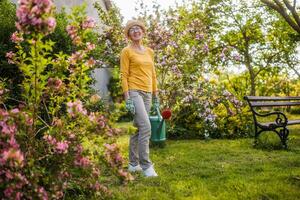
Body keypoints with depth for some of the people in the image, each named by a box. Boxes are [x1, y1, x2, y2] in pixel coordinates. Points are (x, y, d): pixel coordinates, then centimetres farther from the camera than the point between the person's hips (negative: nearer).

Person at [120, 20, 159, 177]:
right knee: (146, 127, -17)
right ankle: (146, 165, -12)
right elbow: (124, 75, -7)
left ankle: (133, 164, 19)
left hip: (147, 93, 6)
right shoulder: (127, 51, -2)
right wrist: (127, 98, -15)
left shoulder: (149, 51, 15)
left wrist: (155, 96, 17)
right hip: (134, 92, -6)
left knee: (137, 128, 10)